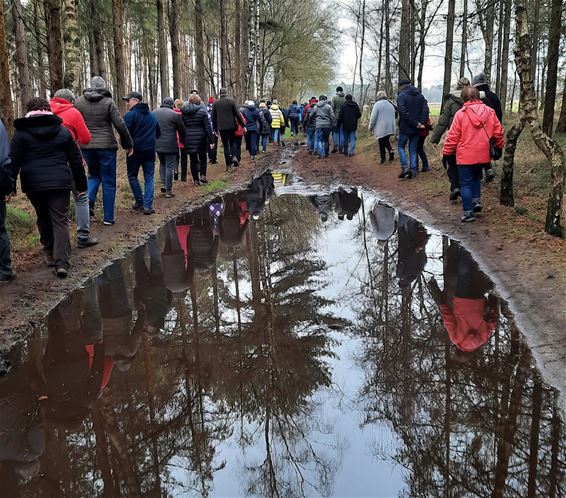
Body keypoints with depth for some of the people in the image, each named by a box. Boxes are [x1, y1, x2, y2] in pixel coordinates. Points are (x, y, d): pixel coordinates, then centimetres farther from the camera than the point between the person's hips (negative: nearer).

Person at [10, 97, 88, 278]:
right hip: (60, 183, 0)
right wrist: (81, 183, 17)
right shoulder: (63, 131, 8)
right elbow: (76, 160, 10)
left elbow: (14, 162, -1)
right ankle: (62, 262, -12)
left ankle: (50, 254, 25)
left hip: (33, 185, 0)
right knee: (60, 221, -1)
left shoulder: (21, 133, 3)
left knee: (43, 219, 19)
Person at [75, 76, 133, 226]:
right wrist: (129, 144, 1)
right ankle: (108, 217, 8)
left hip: (86, 146, 3)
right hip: (106, 146, -3)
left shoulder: (79, 101, 4)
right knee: (109, 182, 5)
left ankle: (89, 199, -2)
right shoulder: (108, 102, -6)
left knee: (93, 174, 25)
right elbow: (120, 125, -10)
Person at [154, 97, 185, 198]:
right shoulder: (174, 115, -9)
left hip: (157, 144, 5)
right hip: (170, 145, -5)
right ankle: (168, 191, 4)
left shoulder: (154, 113, 7)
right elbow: (182, 130, 0)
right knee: (170, 167, 3)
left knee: (162, 164, 24)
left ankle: (163, 184, 14)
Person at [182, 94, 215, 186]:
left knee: (193, 160, 8)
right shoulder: (202, 112, -6)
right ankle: (202, 175, 2)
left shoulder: (183, 112, 2)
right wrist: (211, 140, -4)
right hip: (200, 139, -2)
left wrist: (182, 140, 11)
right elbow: (208, 127, -7)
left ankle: (195, 180, 9)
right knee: (202, 157, 15)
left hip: (188, 139, 2)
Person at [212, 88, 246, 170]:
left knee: (225, 144, 6)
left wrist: (215, 129, 17)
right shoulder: (231, 101, -3)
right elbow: (237, 114, -4)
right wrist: (243, 124, 2)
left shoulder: (215, 103, 3)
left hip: (221, 127, 1)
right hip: (231, 126, -1)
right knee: (232, 142, 15)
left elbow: (214, 117, 8)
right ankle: (234, 156, -10)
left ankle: (228, 164, 3)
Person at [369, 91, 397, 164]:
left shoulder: (377, 104, -10)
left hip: (381, 128, -5)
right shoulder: (391, 104, 9)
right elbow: (394, 115, 16)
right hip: (390, 128, 6)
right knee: (387, 140, 22)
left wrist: (371, 127, 0)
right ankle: (391, 150, -4)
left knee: (381, 143, 4)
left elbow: (373, 117, -12)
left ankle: (382, 158, 7)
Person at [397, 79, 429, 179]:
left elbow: (404, 113, -19)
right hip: (416, 129, 5)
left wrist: (415, 124, -16)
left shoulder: (401, 96, -9)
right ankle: (413, 170, 8)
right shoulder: (420, 95, 9)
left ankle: (404, 167, -5)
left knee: (401, 146, 11)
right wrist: (421, 123, -10)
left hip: (405, 127, -5)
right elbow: (425, 109, -2)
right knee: (413, 149, 12)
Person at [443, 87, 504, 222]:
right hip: (483, 155, 5)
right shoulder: (489, 112, 2)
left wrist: (446, 151, 2)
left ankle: (468, 213, 3)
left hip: (465, 156, -5)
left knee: (466, 183, 4)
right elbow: (498, 132, 6)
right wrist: (499, 146, 23)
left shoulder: (461, 114, -11)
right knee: (476, 177, 28)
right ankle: (476, 200, 17)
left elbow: (453, 136, -10)